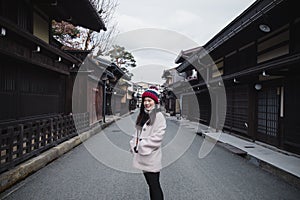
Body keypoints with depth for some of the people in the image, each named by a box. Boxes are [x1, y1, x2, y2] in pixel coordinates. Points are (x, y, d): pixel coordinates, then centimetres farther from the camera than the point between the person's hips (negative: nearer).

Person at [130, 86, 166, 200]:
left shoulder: (158, 116, -11)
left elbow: (157, 137, -17)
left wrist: (142, 145, -14)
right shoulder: (143, 116, 12)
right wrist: (134, 144, 1)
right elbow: (138, 133, 15)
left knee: (154, 185, 1)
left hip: (151, 157, -7)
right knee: (150, 184, 19)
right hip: (142, 156, 7)